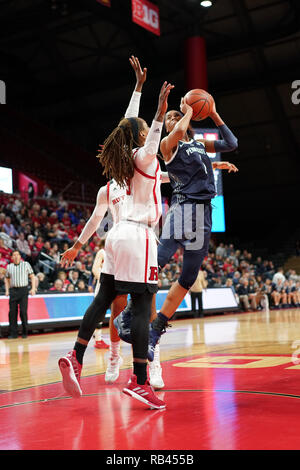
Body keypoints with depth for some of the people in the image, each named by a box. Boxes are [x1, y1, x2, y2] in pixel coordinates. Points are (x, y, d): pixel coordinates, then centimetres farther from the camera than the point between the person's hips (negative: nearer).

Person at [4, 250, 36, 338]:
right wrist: (7, 290, 9)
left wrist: (33, 288, -2)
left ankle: (25, 332, 3)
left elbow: (32, 276, 7)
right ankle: (13, 333, 5)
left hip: (23, 289, -2)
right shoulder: (9, 266, 13)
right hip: (13, 290, 3)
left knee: (23, 311, -8)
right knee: (12, 312, -1)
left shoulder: (26, 264, 6)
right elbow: (7, 279, 21)